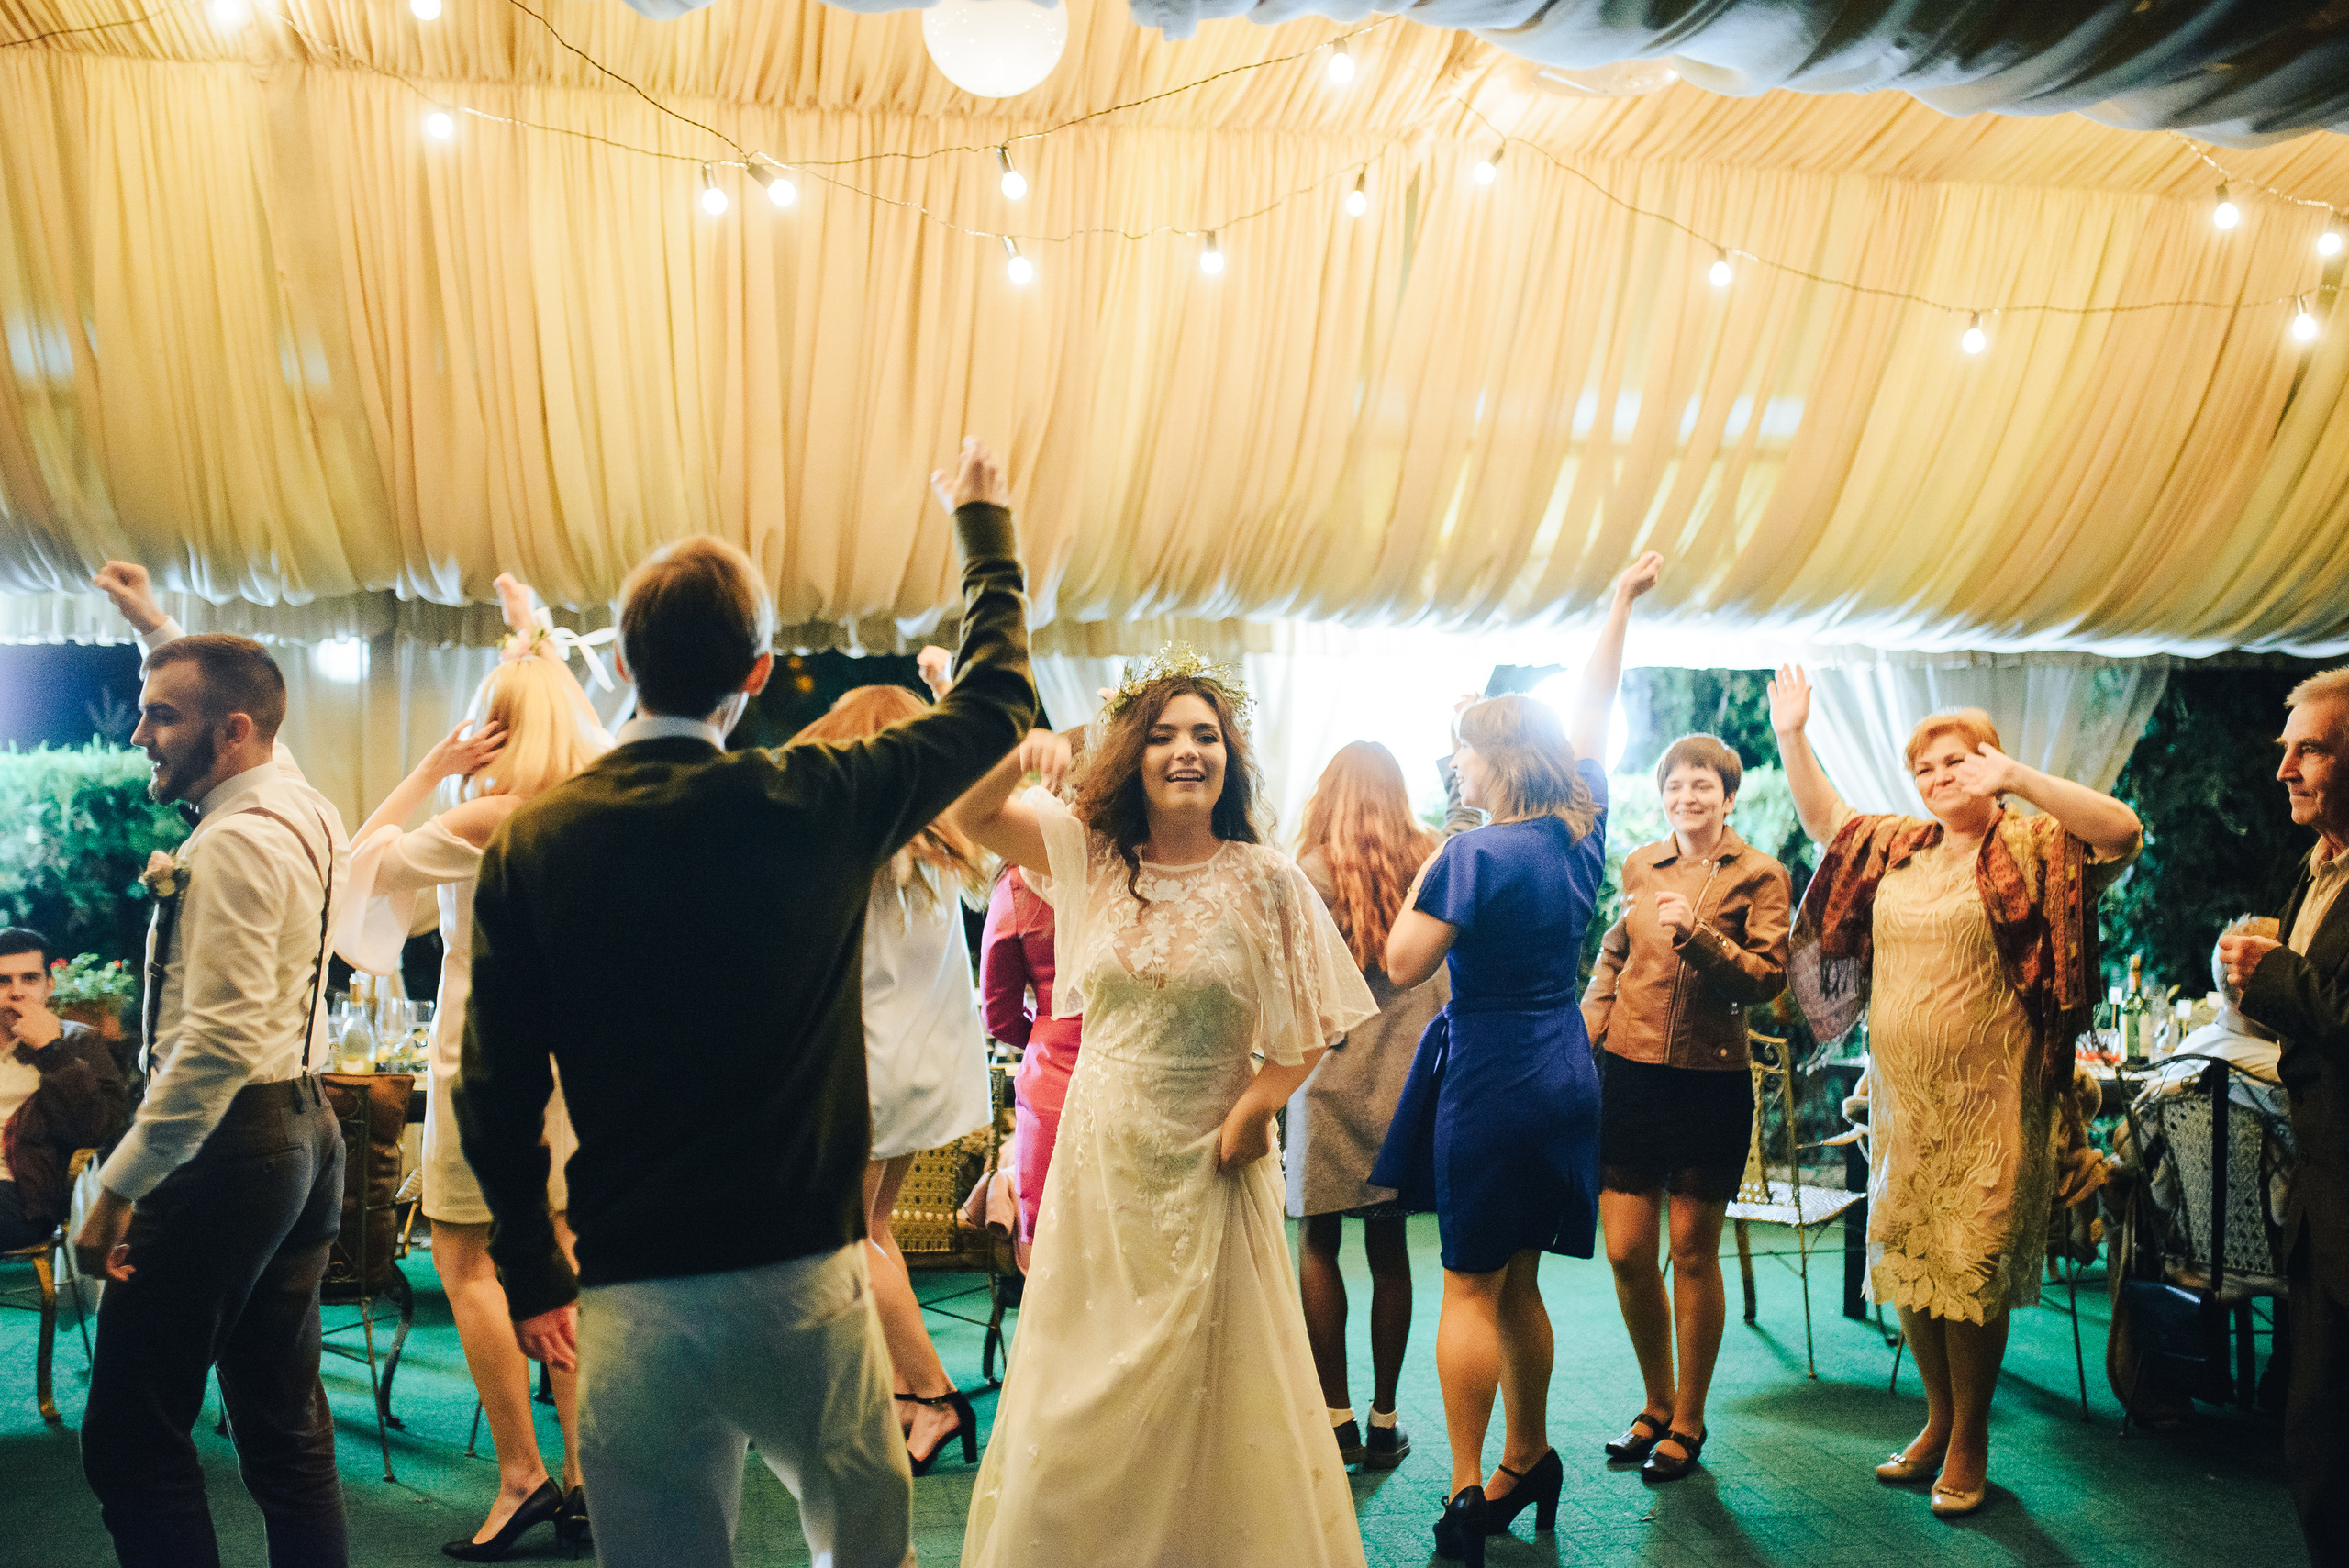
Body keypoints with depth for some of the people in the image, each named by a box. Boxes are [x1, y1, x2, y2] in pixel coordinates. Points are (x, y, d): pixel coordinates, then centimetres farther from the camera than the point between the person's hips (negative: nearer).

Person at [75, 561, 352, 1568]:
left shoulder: (236, 842, -16)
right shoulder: (304, 806, 11)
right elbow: (228, 698, 36)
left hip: (229, 1142, -9)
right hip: (305, 1130, 10)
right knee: (287, 1428, 12)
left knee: (132, 1438, -1)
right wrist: (160, 632, 41)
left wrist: (120, 1186, -18)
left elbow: (219, 1042, -23)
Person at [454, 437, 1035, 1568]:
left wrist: (532, 1275, 14)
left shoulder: (530, 841, -4)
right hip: (804, 1281, -1)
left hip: (632, 1303, 1)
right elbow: (995, 702, 8)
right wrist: (984, 525, 22)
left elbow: (495, 1093, 0)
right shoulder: (816, 807, -8)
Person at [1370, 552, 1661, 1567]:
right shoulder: (1582, 830, 4)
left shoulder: (1476, 853, -16)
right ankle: (1528, 1462, 27)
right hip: (1566, 1077, 7)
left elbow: (1403, 963, -13)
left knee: (1470, 1288, 0)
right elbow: (1591, 714, 17)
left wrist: (1425, 872, 0)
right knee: (1517, 1284, 17)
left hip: (1491, 1083, -7)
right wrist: (1621, 603, 25)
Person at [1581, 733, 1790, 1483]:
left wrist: (1694, 935, -23)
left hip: (1711, 1080, -3)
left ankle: (1688, 1421, 23)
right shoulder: (1639, 865, 10)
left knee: (1693, 1252, 5)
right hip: (1628, 1072, 3)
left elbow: (1768, 977, -11)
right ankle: (1656, 1404, 26)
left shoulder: (1759, 875, -2)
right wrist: (1584, 1037, 7)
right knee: (1625, 1251, 4)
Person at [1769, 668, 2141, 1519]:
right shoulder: (1895, 847, 11)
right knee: (1905, 1257, 12)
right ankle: (1938, 1420, 29)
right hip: (1900, 1095, 6)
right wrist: (1793, 738, 17)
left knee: (1972, 1266, 0)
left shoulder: (2032, 846, -5)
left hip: (1988, 1099, -6)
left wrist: (2017, 777, -28)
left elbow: (2122, 831, -22)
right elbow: (1824, 820, 26)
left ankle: (1969, 1444, 16)